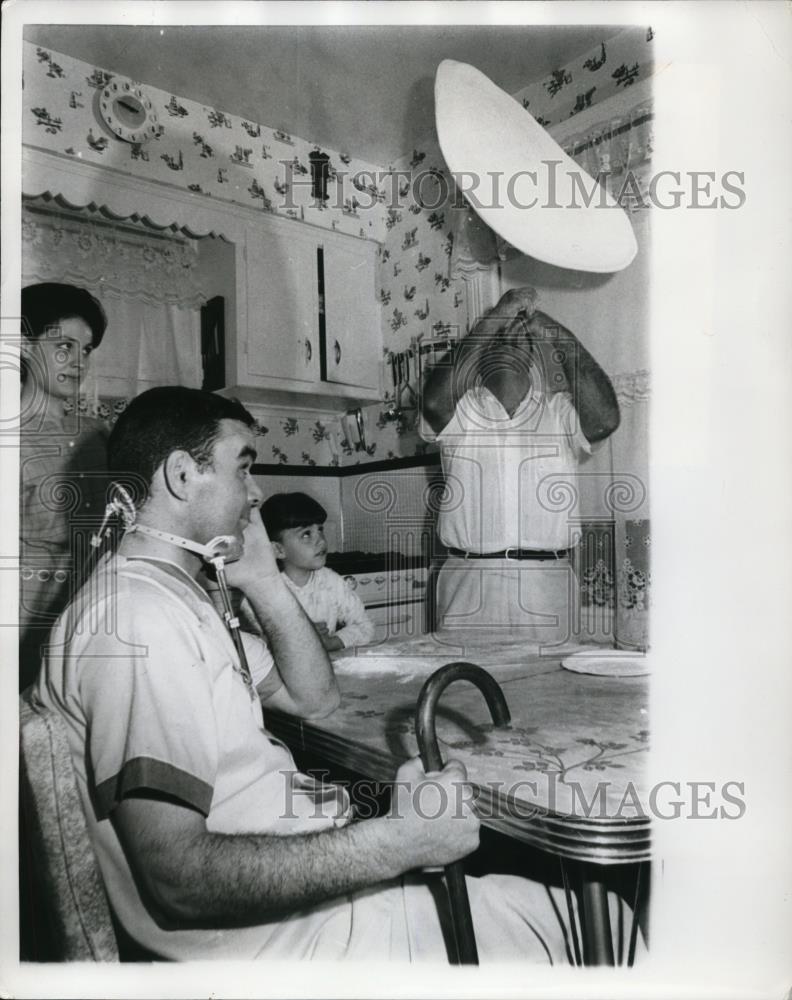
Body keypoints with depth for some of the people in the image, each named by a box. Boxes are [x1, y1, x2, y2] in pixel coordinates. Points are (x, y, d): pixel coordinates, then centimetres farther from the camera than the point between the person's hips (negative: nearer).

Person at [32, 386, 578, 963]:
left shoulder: (169, 593, 10)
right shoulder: (136, 620, -23)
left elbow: (315, 698, 12)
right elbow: (178, 876, -28)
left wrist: (264, 583, 1)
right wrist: (396, 841, -29)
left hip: (314, 860, 9)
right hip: (277, 927, -9)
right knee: (556, 928, -1)